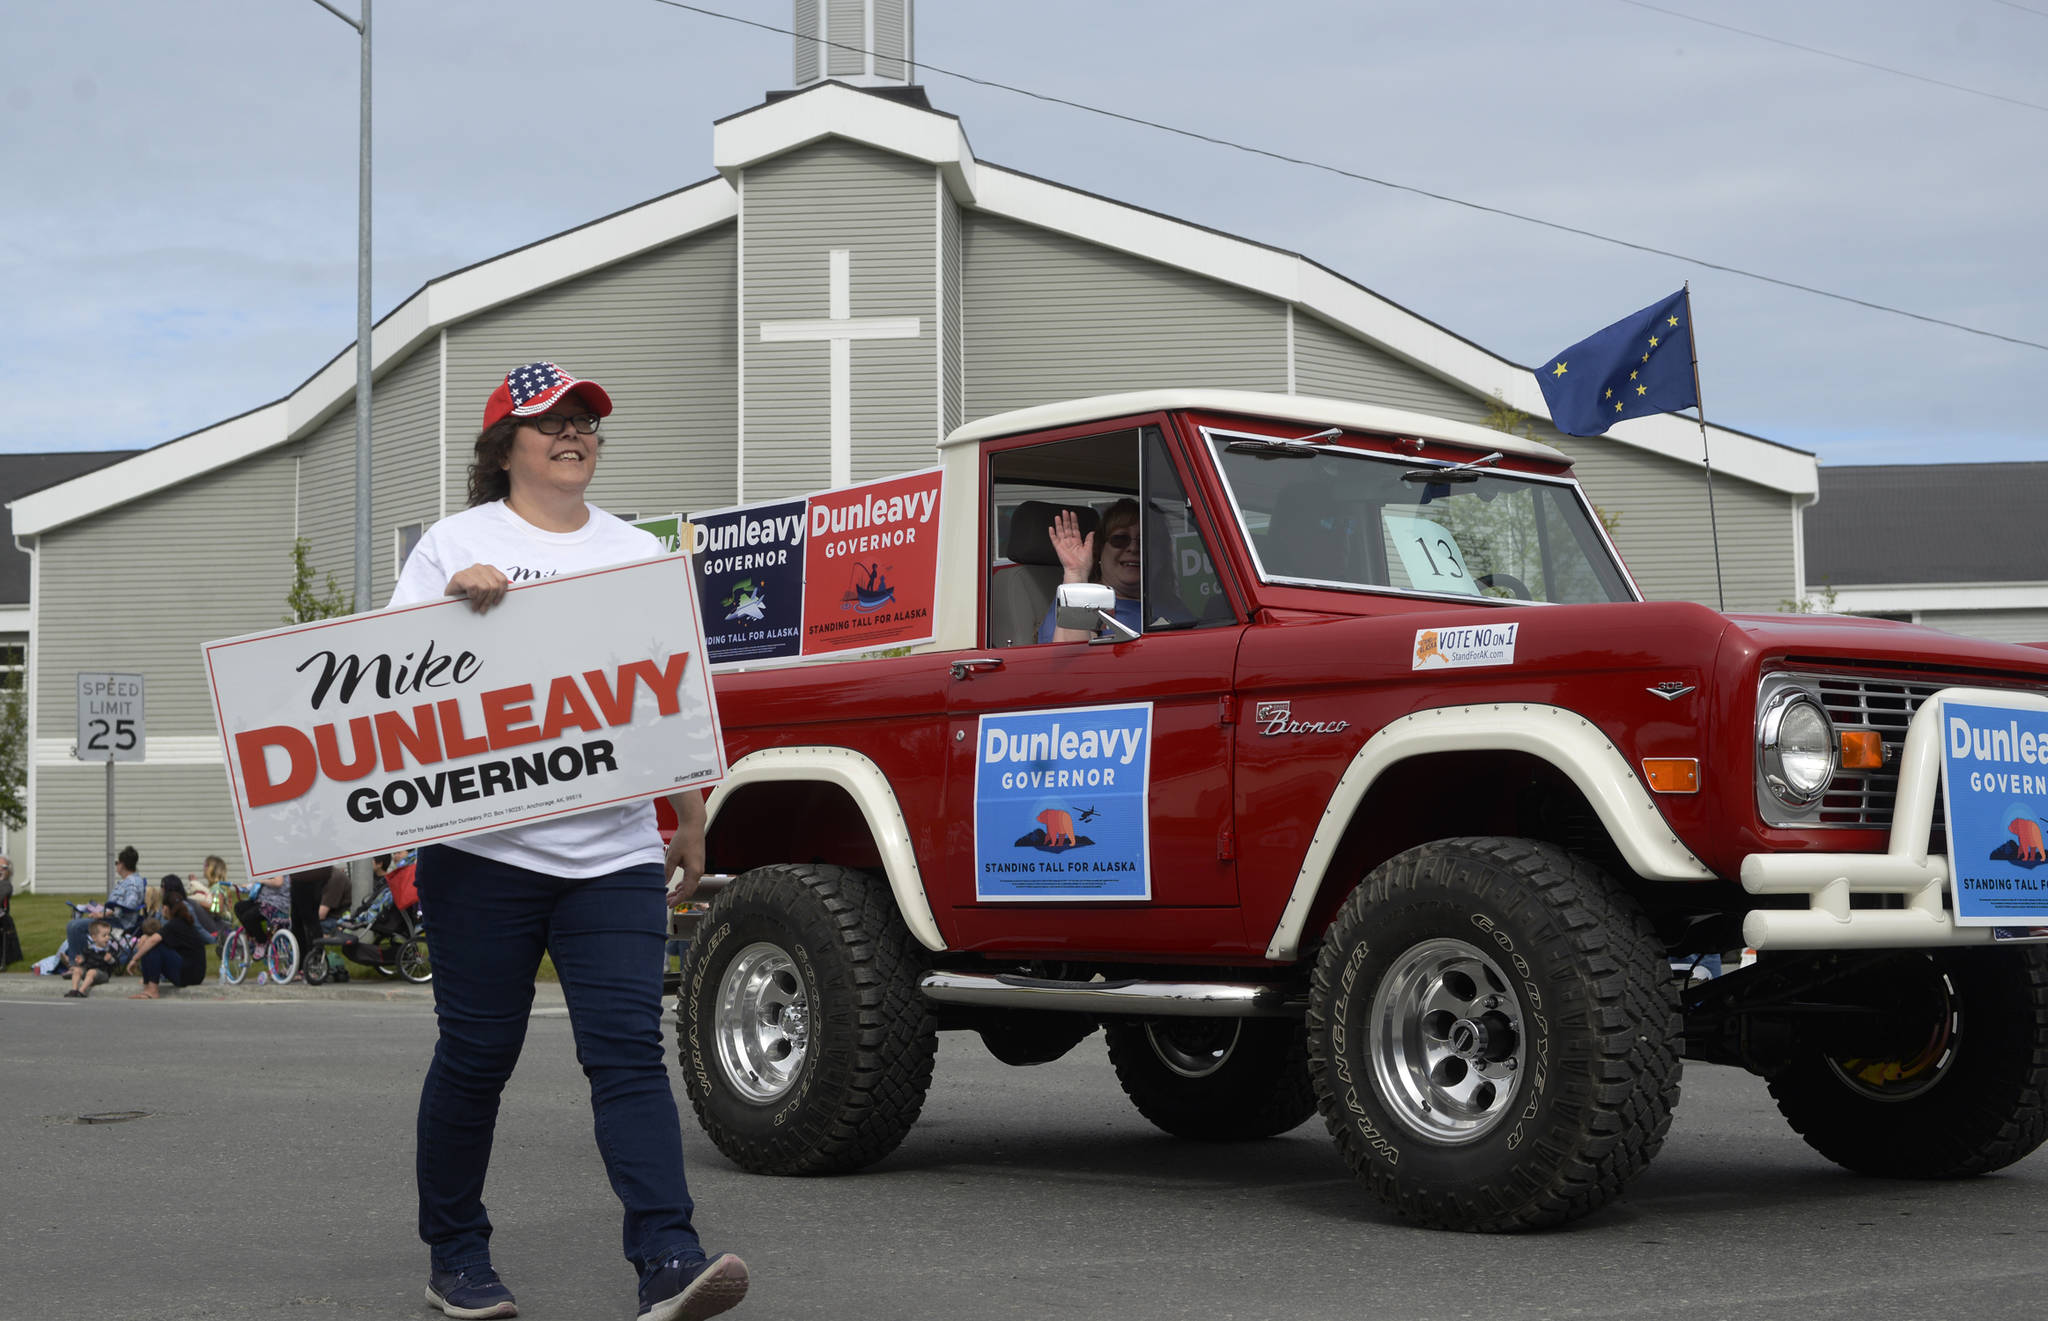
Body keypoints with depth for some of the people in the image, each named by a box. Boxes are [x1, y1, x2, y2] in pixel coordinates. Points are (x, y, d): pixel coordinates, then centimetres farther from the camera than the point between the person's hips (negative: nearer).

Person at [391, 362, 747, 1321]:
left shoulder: (636, 552, 16)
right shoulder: (457, 543, 6)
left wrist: (691, 822, 16)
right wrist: (457, 599, -15)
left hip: (615, 853, 2)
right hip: (485, 846, -2)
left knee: (628, 1049, -8)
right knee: (476, 1053, 4)